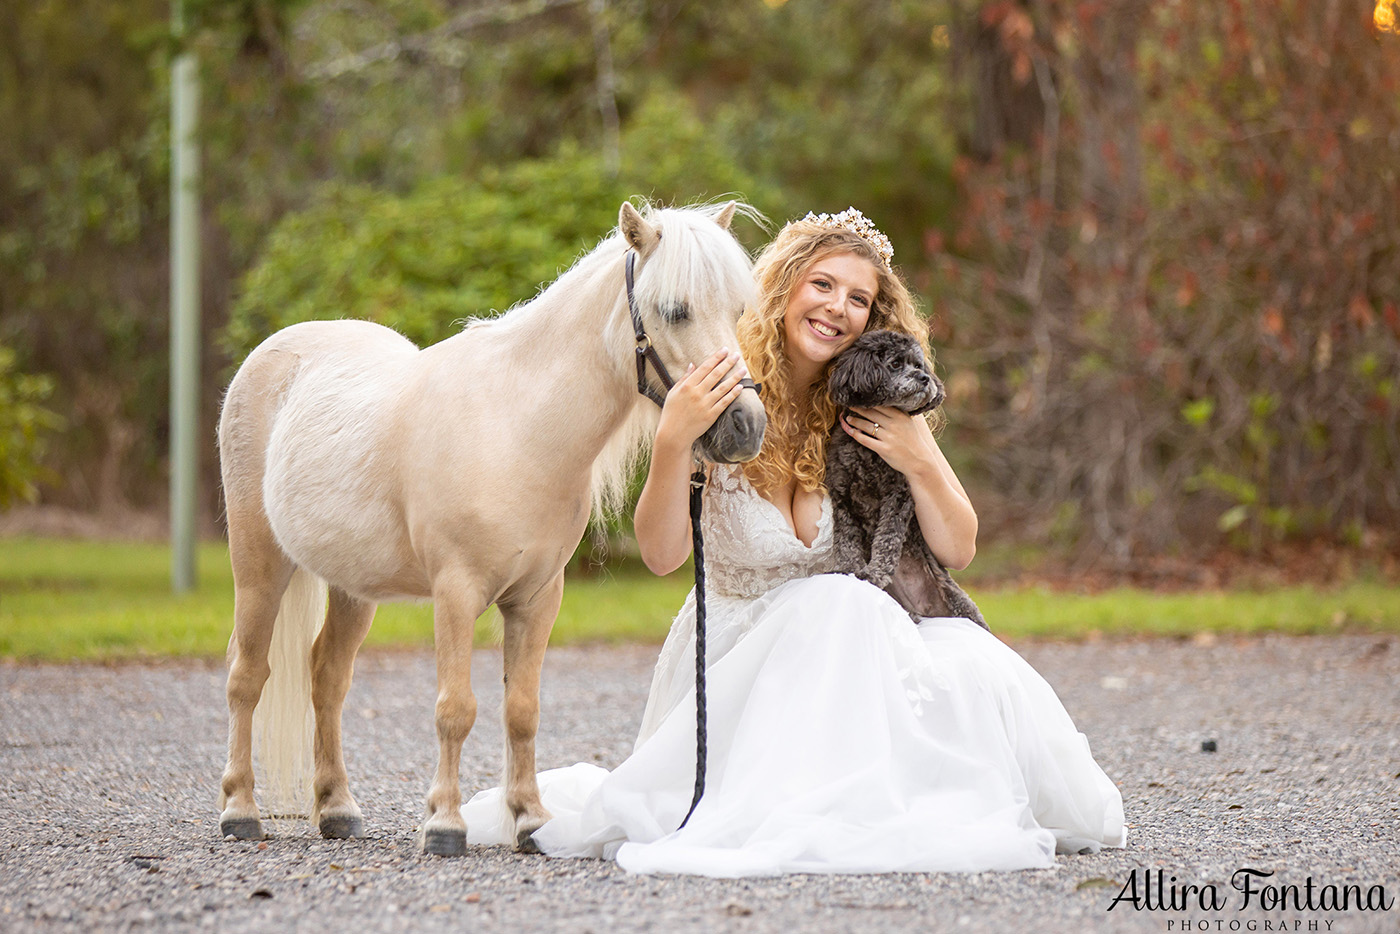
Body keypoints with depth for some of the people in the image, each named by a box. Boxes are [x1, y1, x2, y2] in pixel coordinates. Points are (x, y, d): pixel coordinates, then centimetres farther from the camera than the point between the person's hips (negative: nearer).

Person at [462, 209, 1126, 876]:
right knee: (839, 603, -34)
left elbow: (957, 550, -1)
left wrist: (920, 464, -19)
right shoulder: (724, 397, -11)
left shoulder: (877, 405, -3)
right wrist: (673, 442, -34)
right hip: (739, 643, -3)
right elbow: (662, 554, -19)